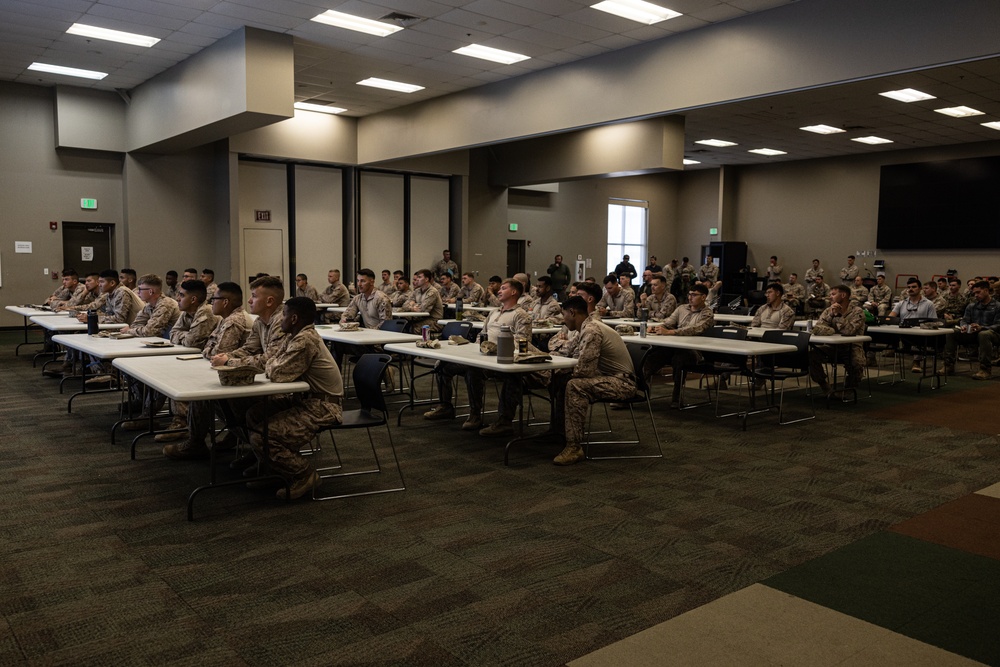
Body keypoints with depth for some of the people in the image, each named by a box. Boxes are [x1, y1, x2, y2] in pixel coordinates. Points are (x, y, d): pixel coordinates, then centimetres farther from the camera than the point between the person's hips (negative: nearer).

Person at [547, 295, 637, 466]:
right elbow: (576, 361, 16)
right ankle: (558, 429, 16)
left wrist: (567, 373, -8)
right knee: (558, 379, 9)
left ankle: (574, 447, -28)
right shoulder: (588, 327, 10)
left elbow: (584, 370, -27)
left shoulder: (591, 331, -21)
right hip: (607, 376, 11)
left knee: (575, 386, -32)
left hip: (622, 383, -11)